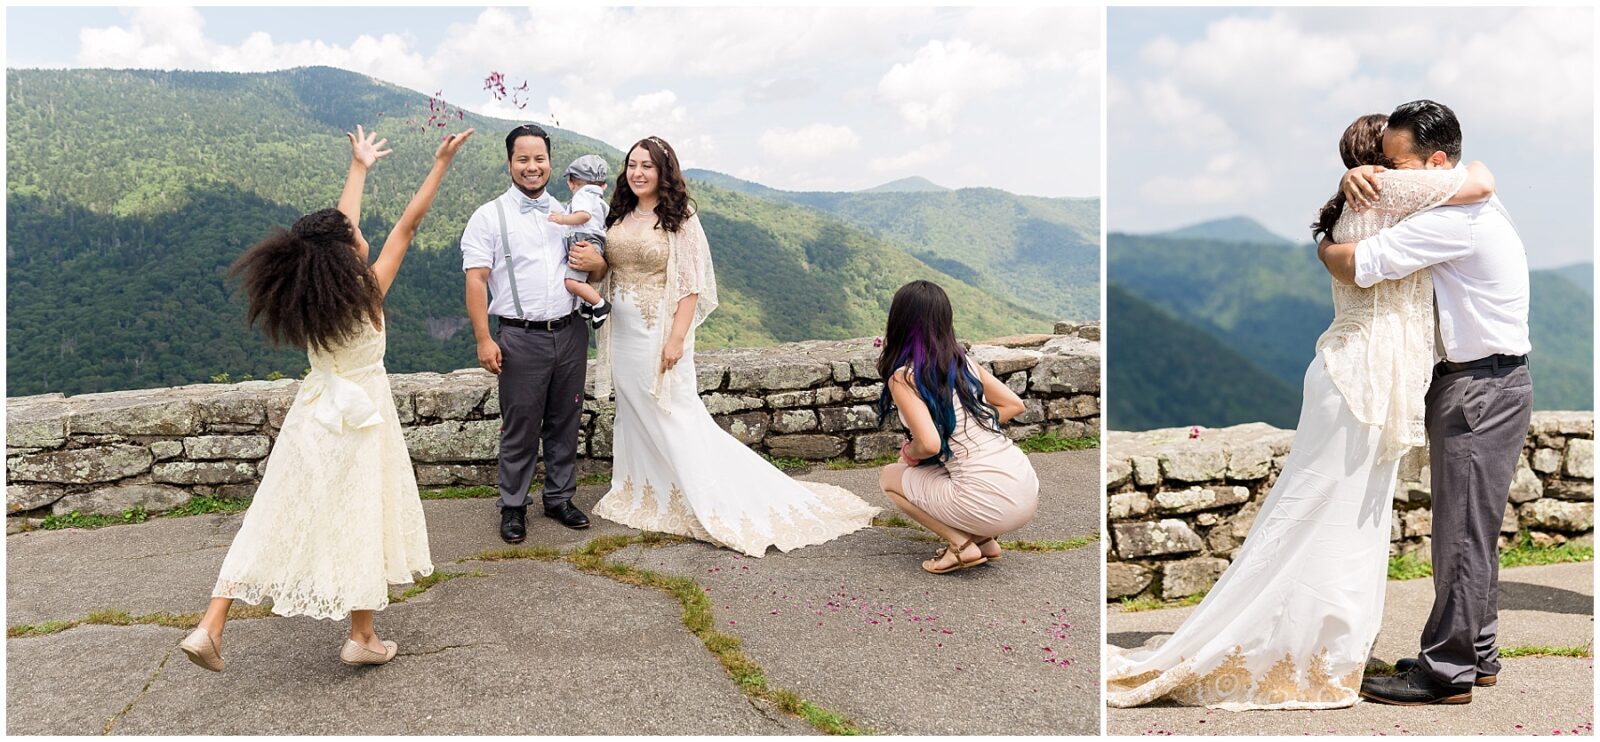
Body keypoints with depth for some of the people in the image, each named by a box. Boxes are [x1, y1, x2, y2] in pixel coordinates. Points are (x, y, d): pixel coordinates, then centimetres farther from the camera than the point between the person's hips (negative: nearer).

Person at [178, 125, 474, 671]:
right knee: (361, 517, 8)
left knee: (277, 518, 9)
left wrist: (359, 167, 24)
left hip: (313, 416, 5)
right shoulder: (367, 293, -17)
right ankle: (362, 637, 17)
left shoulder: (306, 292, -2)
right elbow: (408, 224, -13)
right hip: (359, 418, -5)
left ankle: (210, 628, 7)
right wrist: (441, 163, -7)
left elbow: (341, 225, 11)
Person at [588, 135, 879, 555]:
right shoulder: (618, 218, 9)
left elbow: (691, 286, -13)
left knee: (675, 417, -7)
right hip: (622, 333, 7)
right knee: (633, 413, 15)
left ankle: (717, 507, 0)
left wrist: (677, 338, -19)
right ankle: (640, 495, 29)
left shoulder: (680, 220, -9)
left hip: (658, 332, -7)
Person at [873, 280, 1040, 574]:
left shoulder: (903, 378, -7)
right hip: (1029, 489, 7)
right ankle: (984, 540, 17)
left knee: (889, 476, 16)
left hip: (991, 505, -7)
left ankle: (962, 545, 4)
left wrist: (909, 453, 4)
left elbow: (928, 444, -18)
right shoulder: (964, 360, 12)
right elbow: (1014, 405, 14)